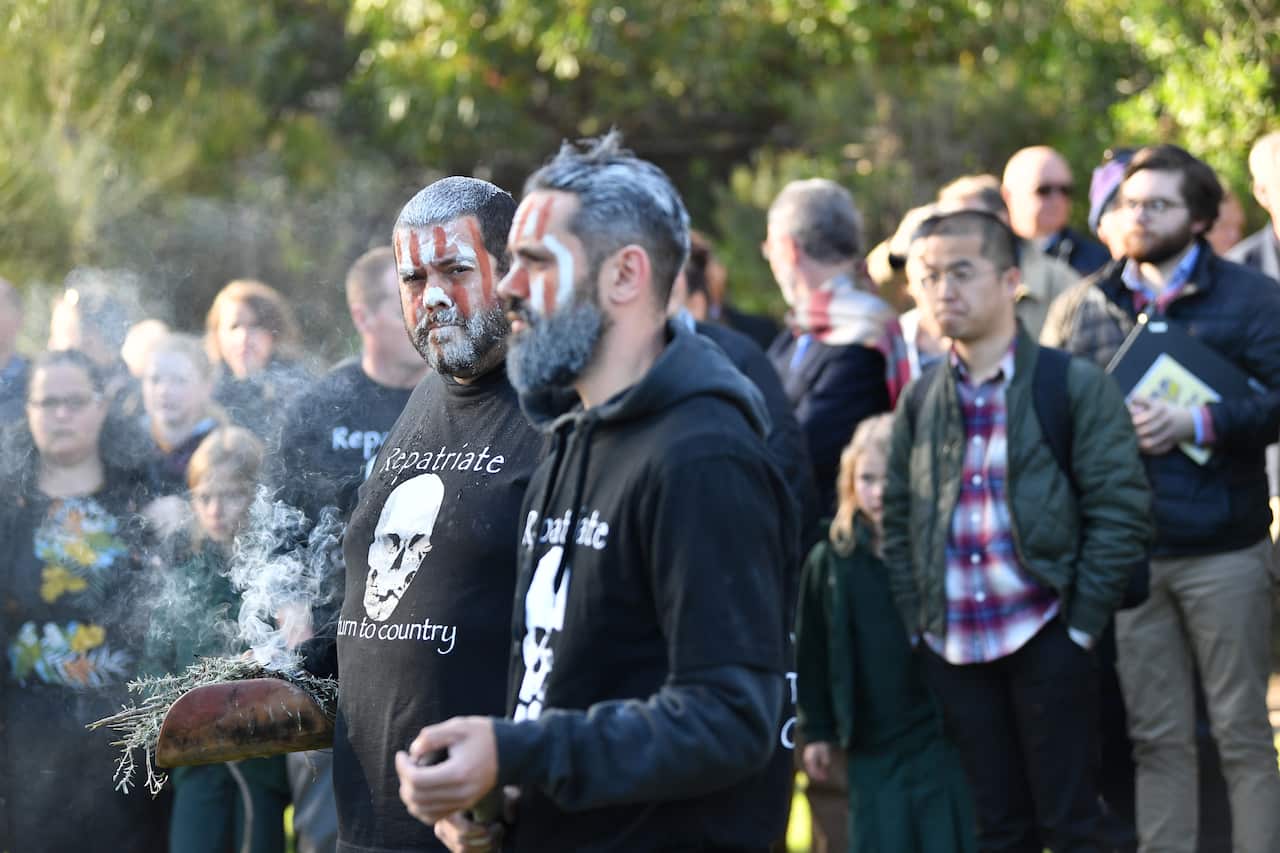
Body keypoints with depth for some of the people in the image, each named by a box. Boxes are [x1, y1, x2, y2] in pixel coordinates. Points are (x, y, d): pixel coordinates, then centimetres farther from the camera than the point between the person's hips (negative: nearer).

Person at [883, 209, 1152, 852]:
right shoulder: (921, 400, 9)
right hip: (951, 647, 4)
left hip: (1045, 640, -4)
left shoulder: (1075, 386, -4)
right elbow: (898, 521, 14)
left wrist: (1081, 625, -10)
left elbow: (1120, 511, -7)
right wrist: (916, 621, 5)